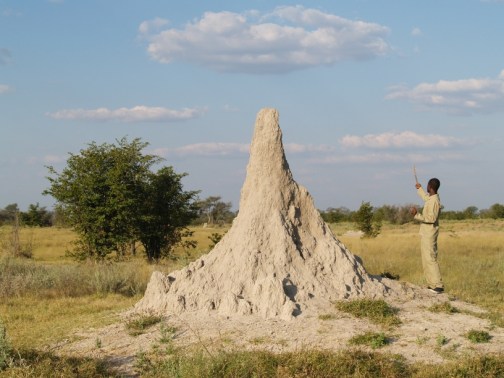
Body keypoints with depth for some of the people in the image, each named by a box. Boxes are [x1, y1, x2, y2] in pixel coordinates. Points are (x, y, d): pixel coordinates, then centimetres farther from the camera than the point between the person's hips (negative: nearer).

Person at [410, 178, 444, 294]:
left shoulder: (434, 201, -19)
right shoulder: (431, 198, 11)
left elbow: (431, 218, -26)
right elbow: (426, 198, 37)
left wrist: (417, 215, -26)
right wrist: (419, 189, 52)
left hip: (429, 234, -10)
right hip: (426, 233, 10)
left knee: (430, 259, -13)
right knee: (426, 260, 12)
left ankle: (438, 285, -17)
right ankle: (432, 284, 14)